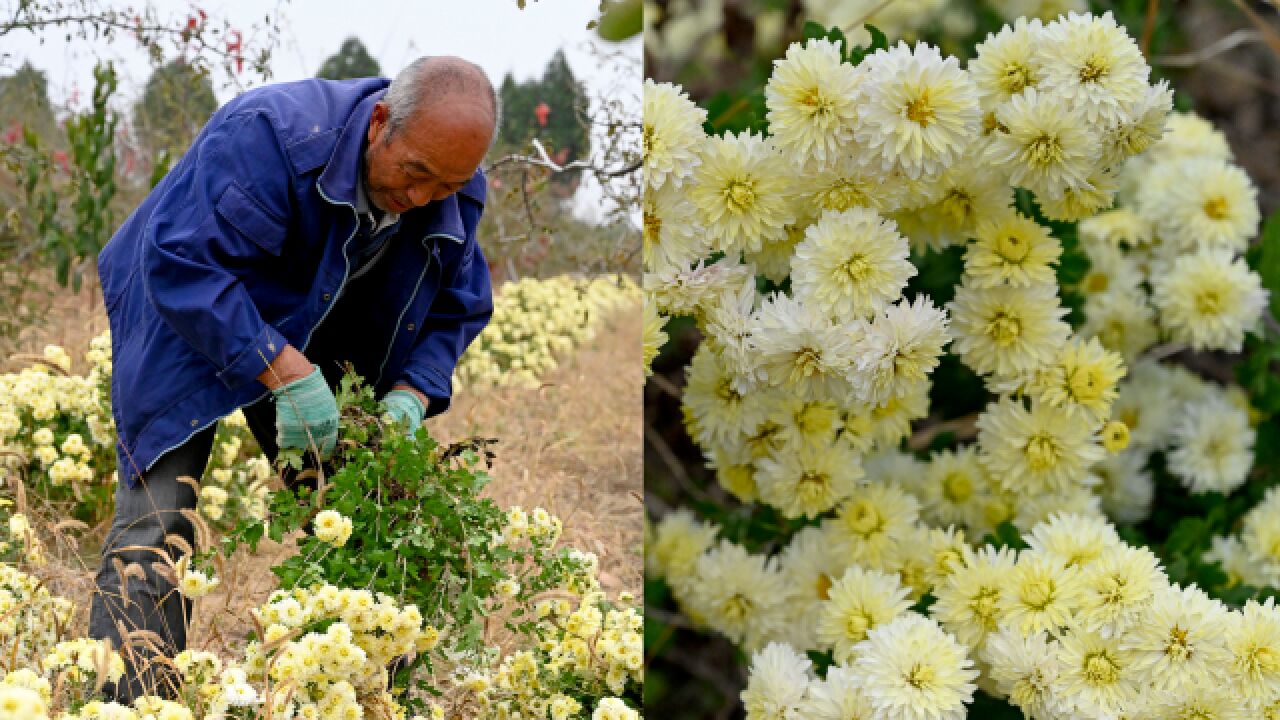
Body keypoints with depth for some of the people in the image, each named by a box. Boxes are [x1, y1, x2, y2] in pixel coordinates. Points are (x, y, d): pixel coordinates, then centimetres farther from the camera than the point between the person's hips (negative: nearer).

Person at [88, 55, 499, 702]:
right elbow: (182, 265, -37)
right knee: (156, 525, -17)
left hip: (314, 350, 5)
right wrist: (287, 372, -42)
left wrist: (410, 395, -20)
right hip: (189, 324, -5)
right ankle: (129, 701, -13)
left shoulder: (457, 197, -13)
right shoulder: (268, 133, -34)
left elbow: (456, 310, 0)